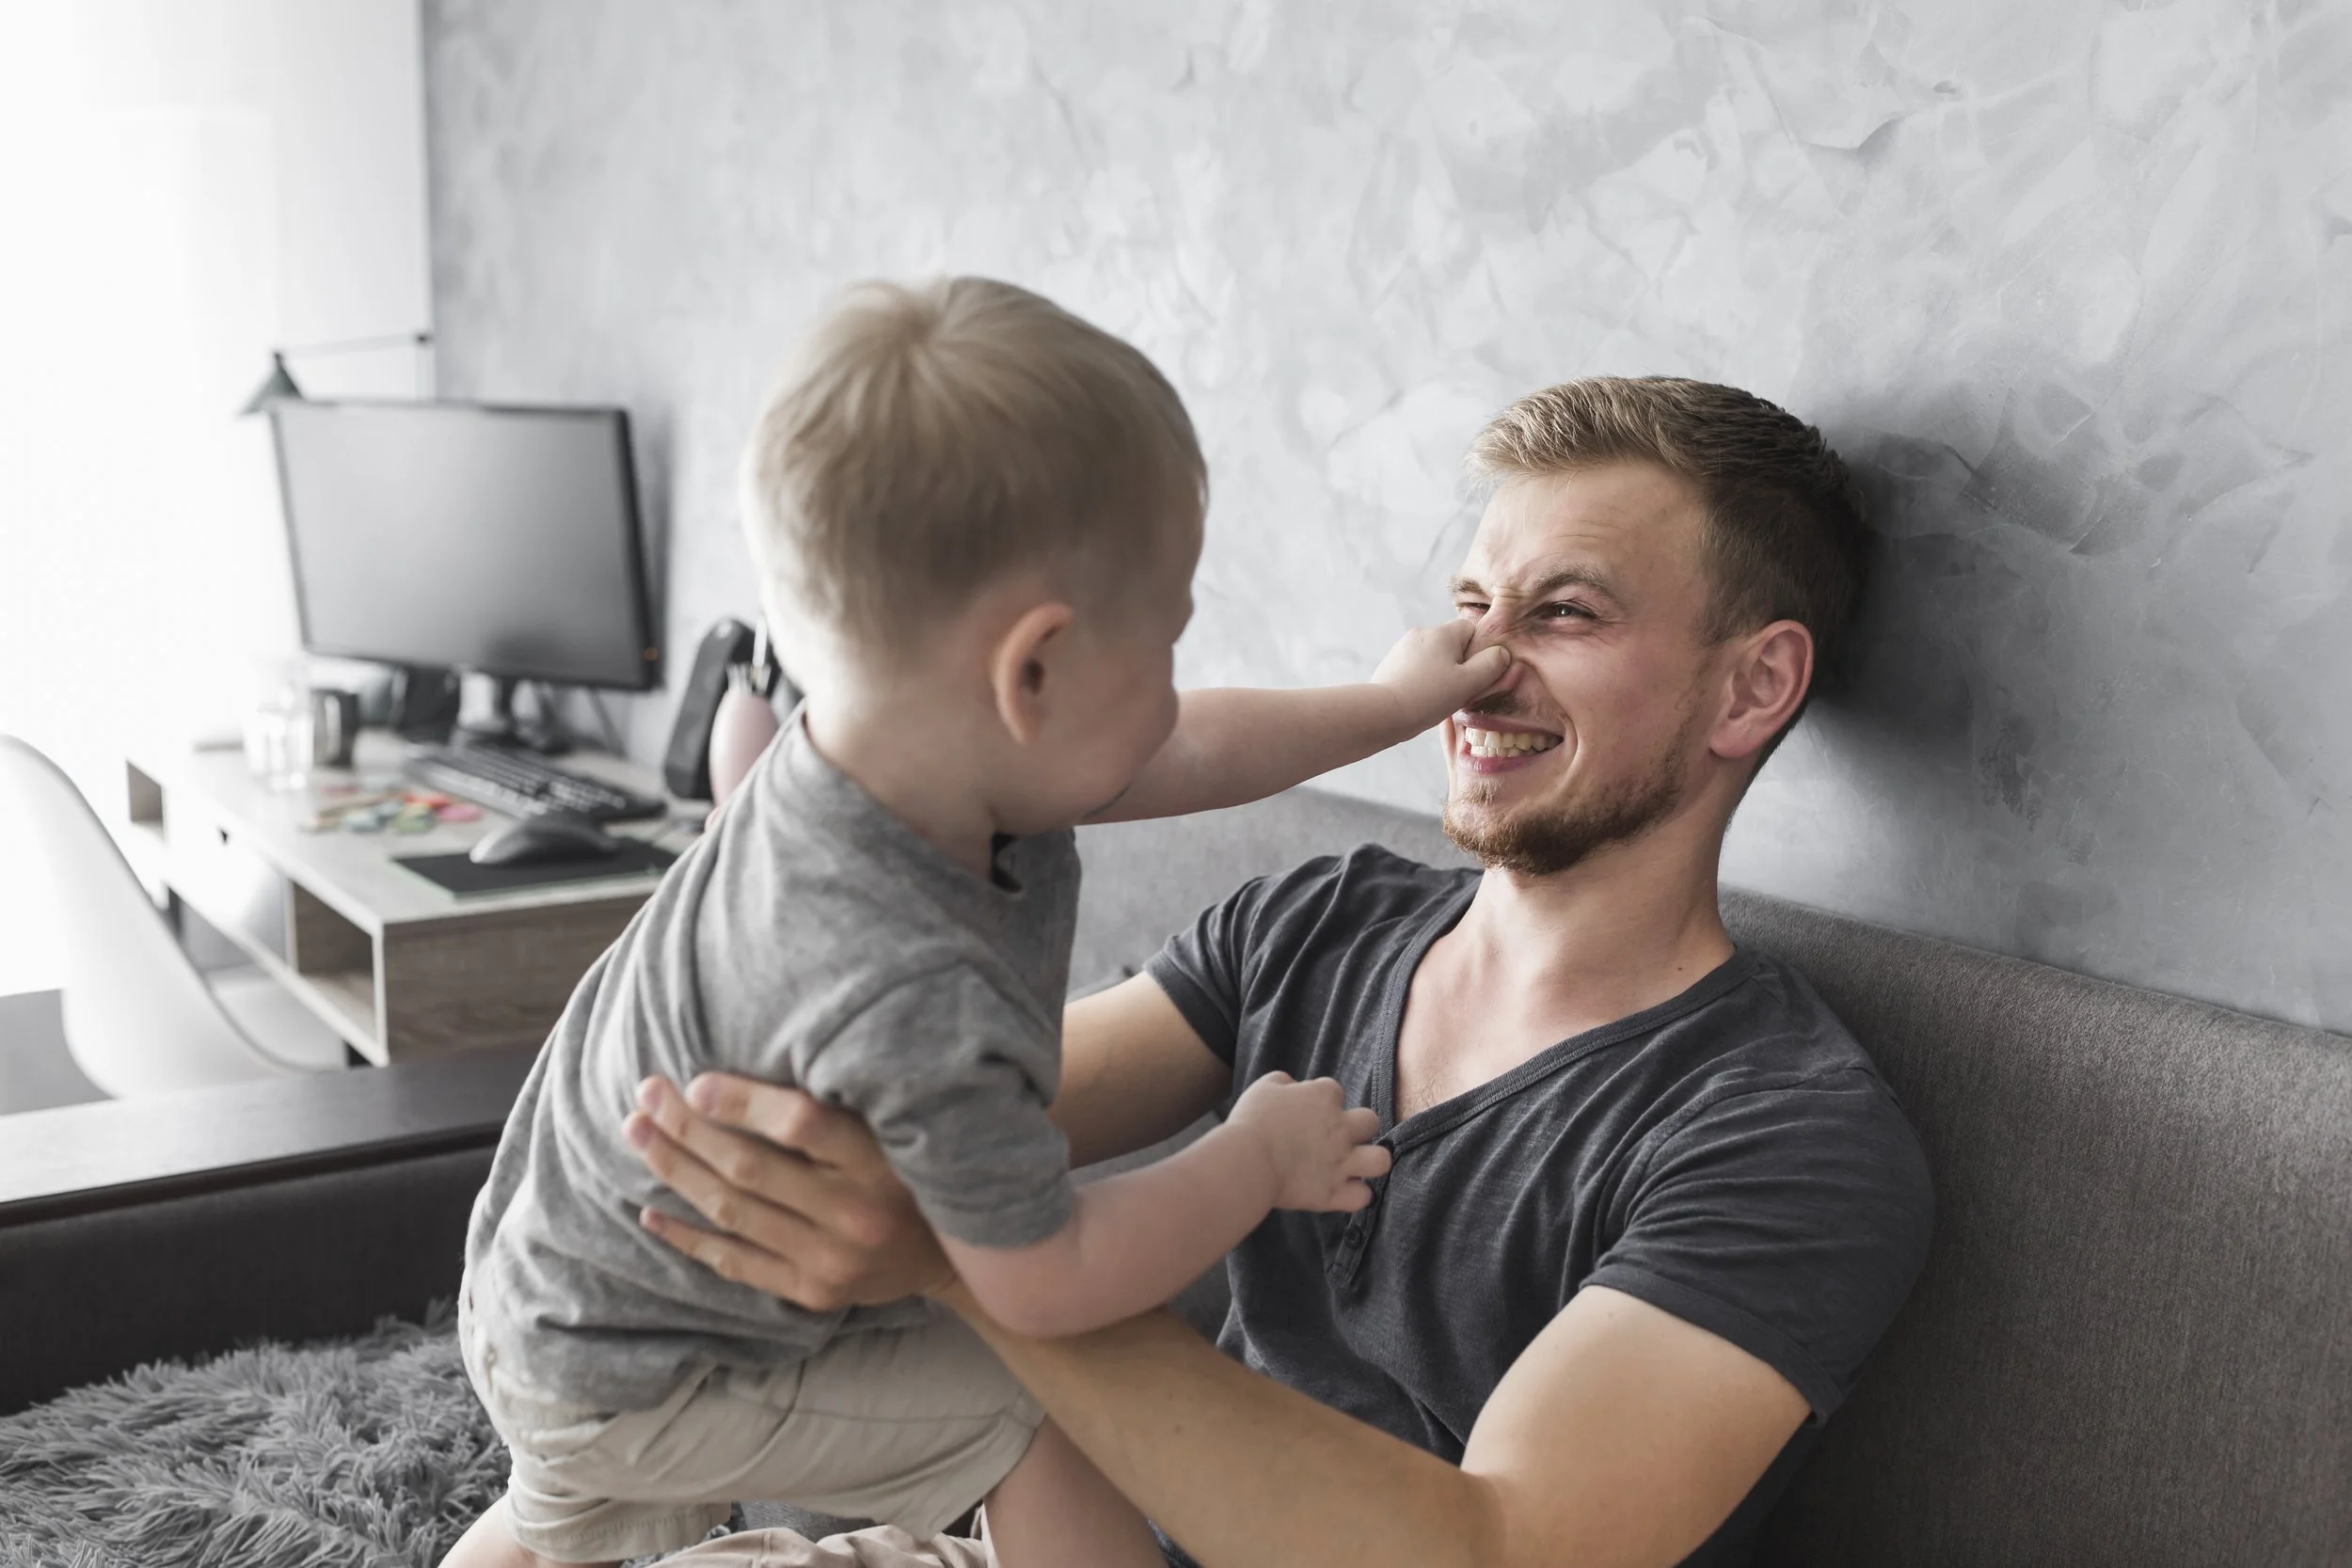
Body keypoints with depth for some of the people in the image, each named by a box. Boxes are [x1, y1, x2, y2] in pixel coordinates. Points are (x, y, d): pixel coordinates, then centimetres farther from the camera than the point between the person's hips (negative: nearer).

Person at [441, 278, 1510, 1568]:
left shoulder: (904, 753, -19)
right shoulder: (920, 1007, -44)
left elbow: (1187, 758, -1)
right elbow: (1049, 1283, -30)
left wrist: (1387, 704, 10)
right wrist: (1261, 1159, -16)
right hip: (638, 1376, -8)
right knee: (1051, 1418, -9)